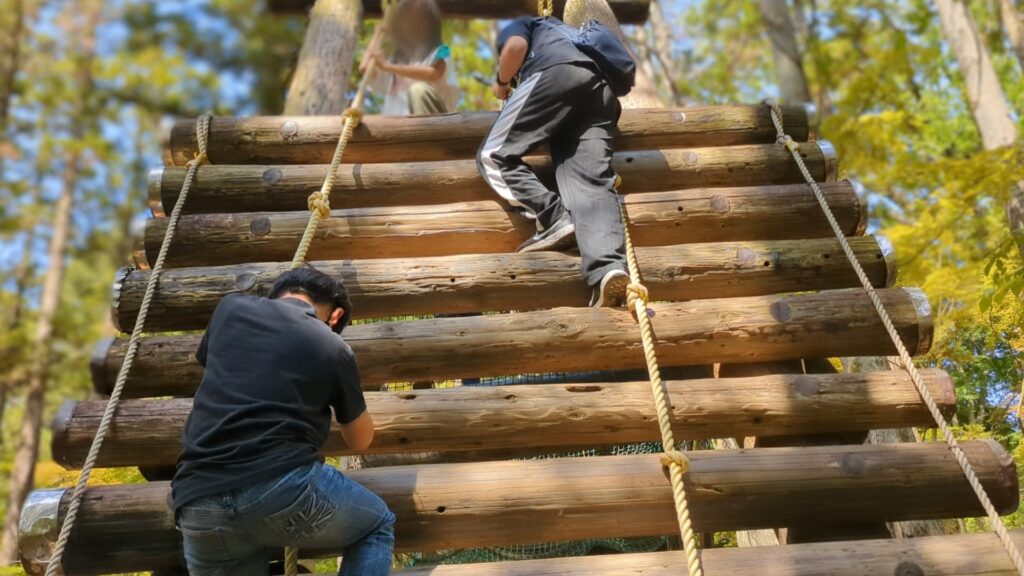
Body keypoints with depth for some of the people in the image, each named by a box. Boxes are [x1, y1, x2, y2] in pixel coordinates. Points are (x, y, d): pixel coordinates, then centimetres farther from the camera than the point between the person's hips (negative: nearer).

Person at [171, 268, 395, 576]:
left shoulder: (230, 308, 17)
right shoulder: (333, 348, 11)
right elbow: (361, 441, 26)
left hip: (197, 504, 4)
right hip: (280, 488, -3)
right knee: (378, 527, 24)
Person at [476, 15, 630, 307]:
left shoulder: (517, 25, 30)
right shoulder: (563, 34, 48)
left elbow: (517, 45, 3)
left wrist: (501, 83, 21)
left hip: (558, 72, -6)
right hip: (602, 89, 6)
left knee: (494, 156, 0)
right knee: (593, 184, -10)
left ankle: (553, 218, -19)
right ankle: (609, 269, -33)